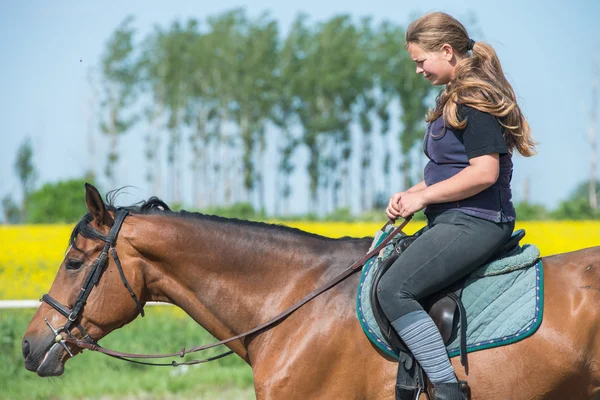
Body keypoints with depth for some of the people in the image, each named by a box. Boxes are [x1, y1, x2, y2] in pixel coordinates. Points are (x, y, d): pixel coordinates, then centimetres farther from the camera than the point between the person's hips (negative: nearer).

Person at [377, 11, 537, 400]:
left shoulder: (476, 100, -15)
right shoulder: (456, 98, 17)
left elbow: (484, 172, -24)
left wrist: (423, 197, -17)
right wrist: (411, 194, 8)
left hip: (474, 222, -12)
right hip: (455, 221, 12)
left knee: (393, 290, -23)